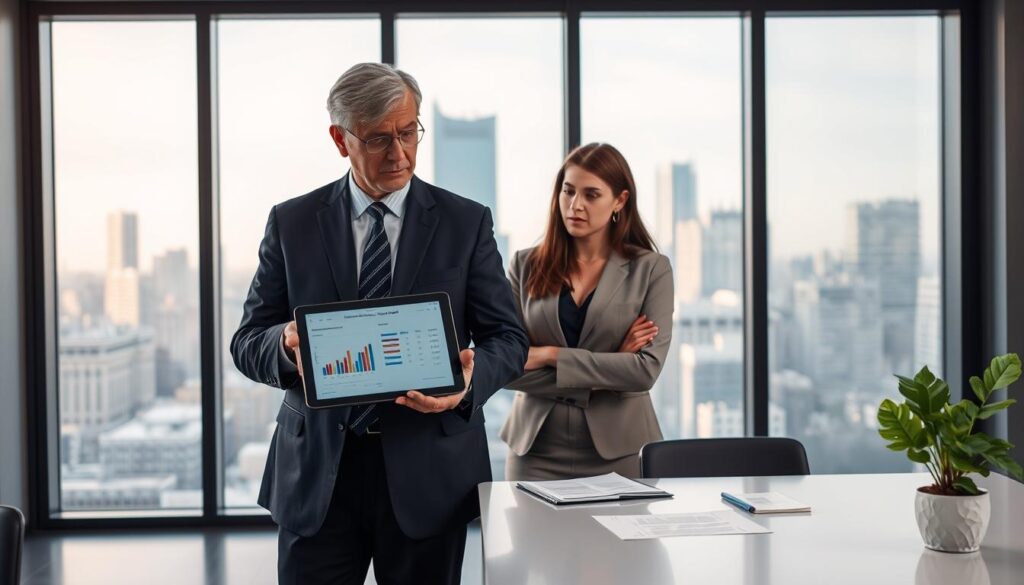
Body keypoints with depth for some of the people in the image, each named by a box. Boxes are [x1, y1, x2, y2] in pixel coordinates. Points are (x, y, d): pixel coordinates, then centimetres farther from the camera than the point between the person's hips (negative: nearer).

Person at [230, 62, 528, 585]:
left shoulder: (466, 222, 3)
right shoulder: (291, 223, 5)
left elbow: (506, 337, 3)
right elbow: (248, 341, 5)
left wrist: (469, 380, -20)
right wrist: (287, 346, -19)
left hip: (428, 468, 0)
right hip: (317, 469, 0)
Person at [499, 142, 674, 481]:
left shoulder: (650, 269, -1)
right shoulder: (526, 266, 3)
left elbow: (646, 369, -11)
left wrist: (551, 355, -14)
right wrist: (608, 368, -12)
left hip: (618, 452, -1)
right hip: (536, 452, 1)